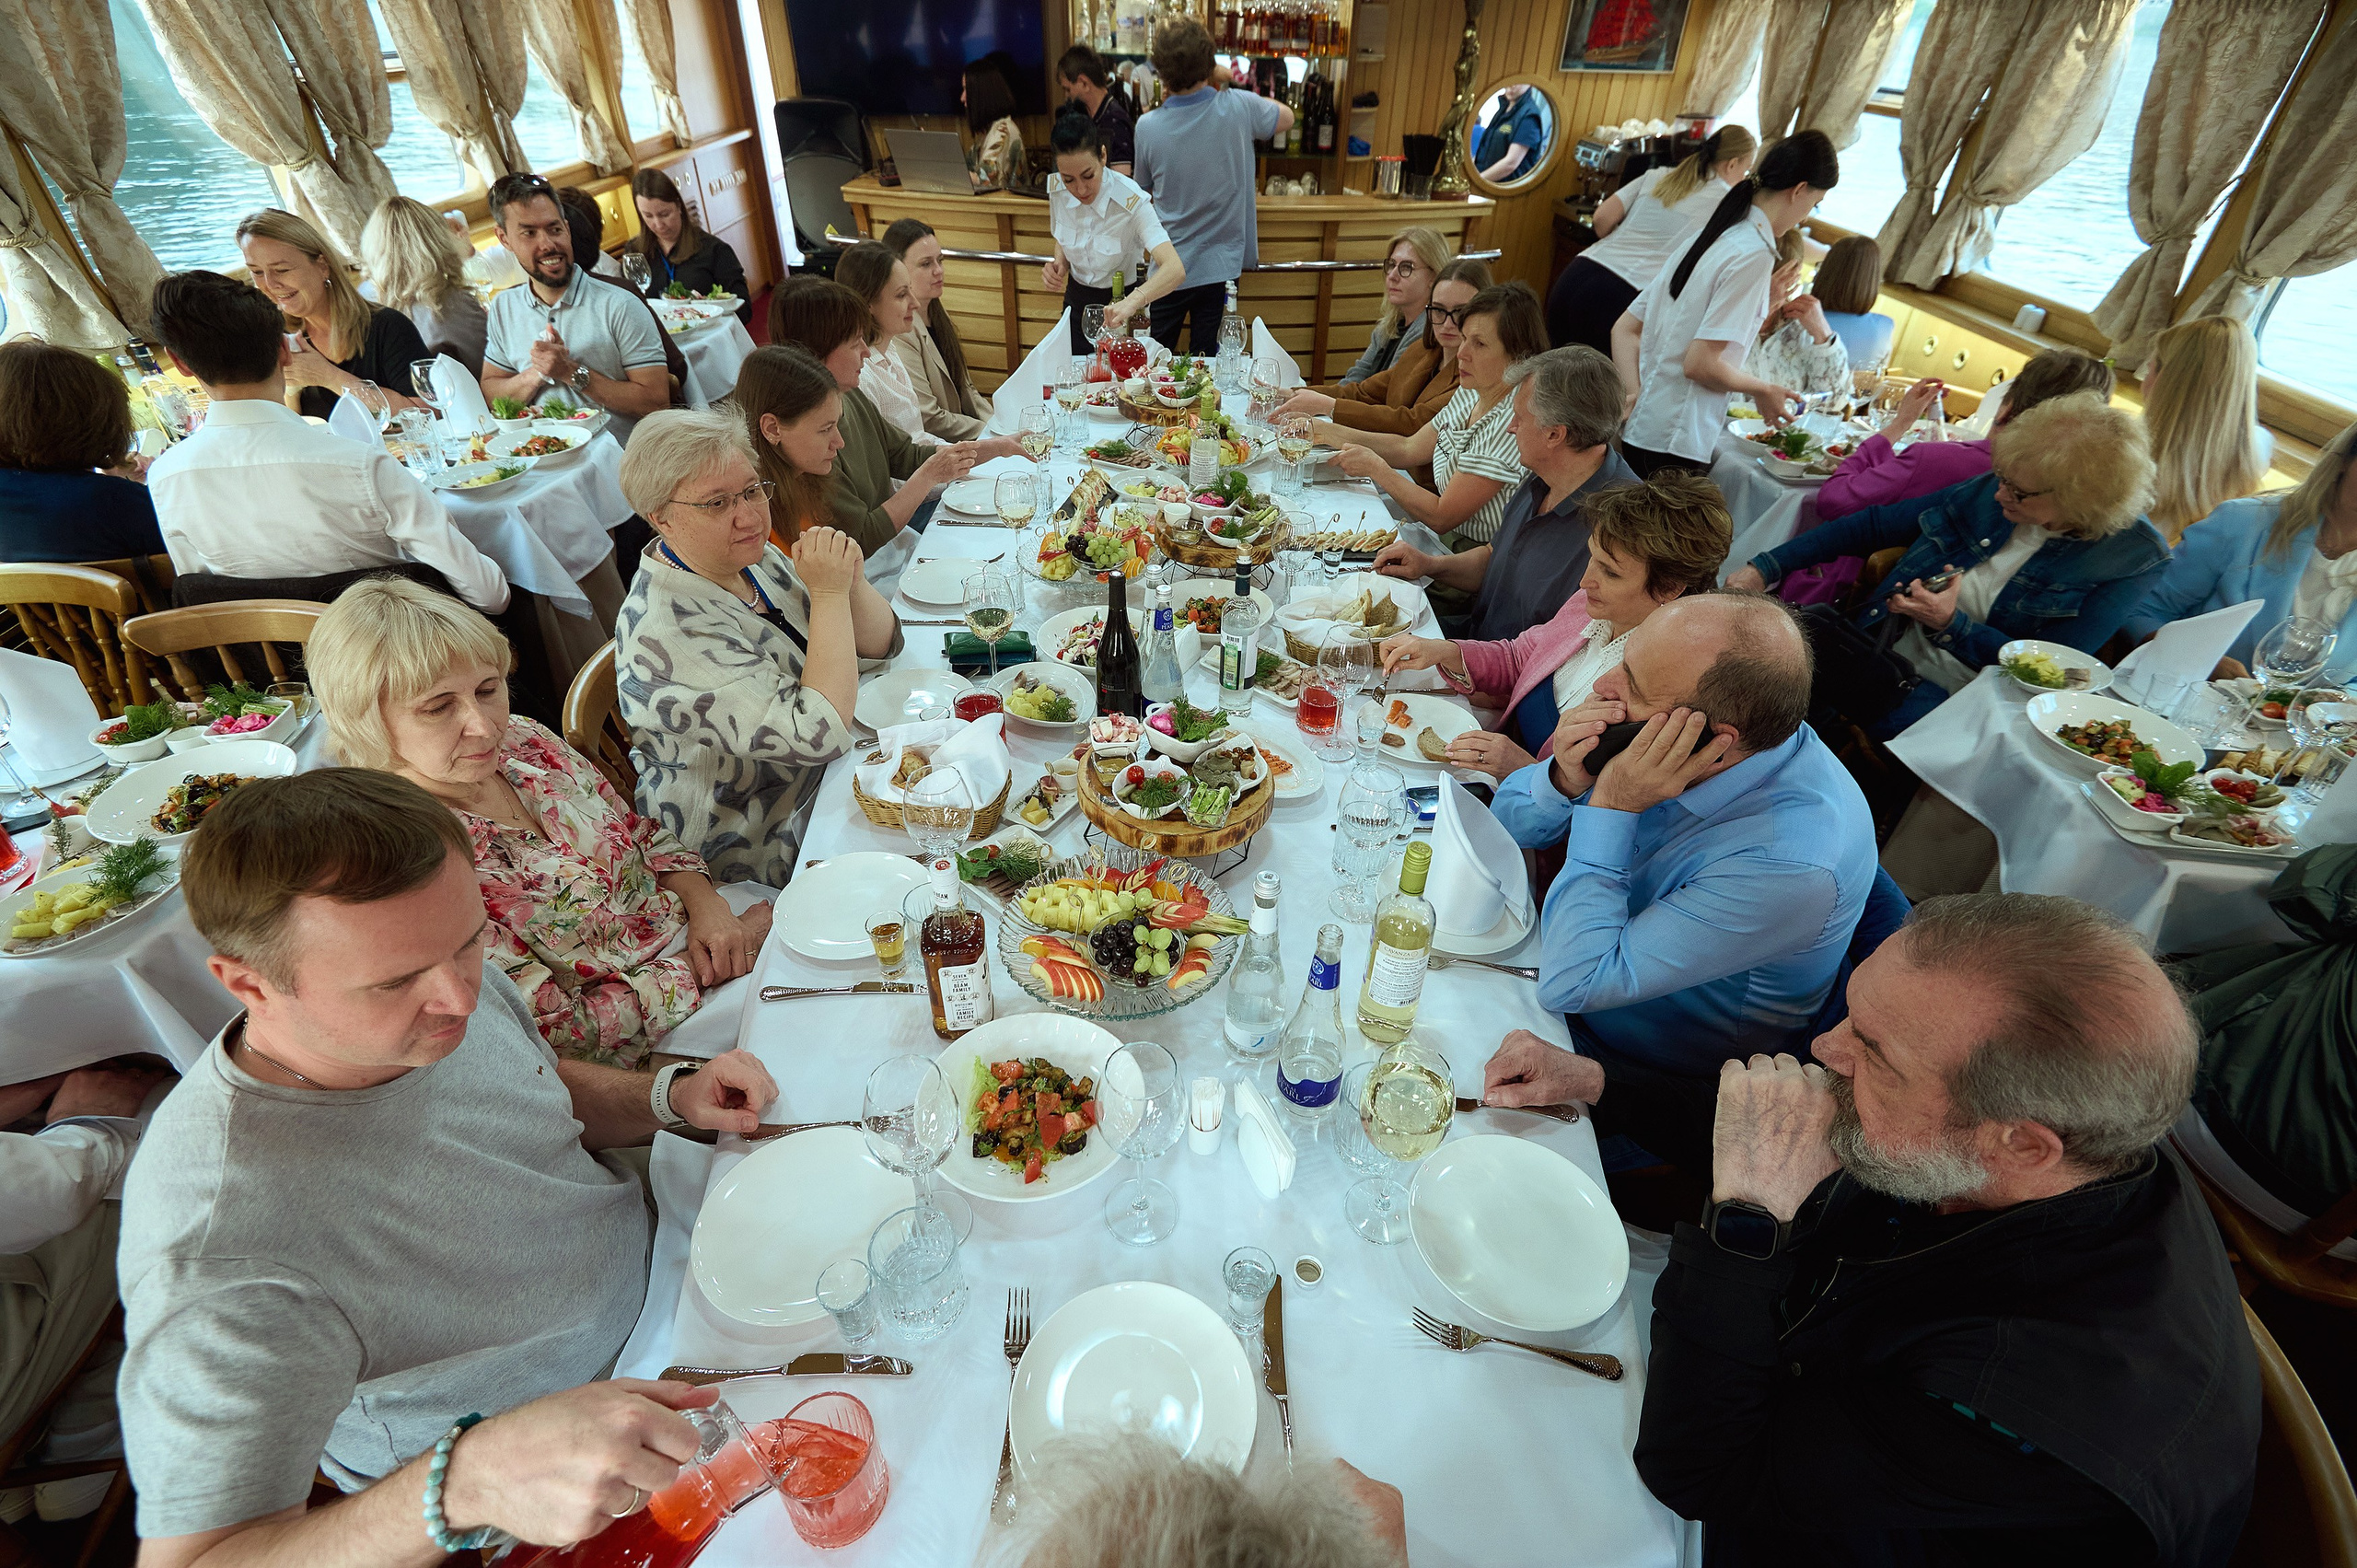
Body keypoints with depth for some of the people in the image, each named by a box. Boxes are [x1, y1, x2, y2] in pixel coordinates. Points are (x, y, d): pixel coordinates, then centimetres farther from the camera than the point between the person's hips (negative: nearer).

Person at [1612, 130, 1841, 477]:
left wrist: (1635, 396, -1)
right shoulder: (1754, 254, -12)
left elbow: (1624, 329, 11)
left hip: (1637, 430, 8)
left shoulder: (1710, 234, 14)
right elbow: (1700, 363, -19)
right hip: (1672, 447, -8)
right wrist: (1762, 390, -2)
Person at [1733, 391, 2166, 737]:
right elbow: (1872, 526, 11)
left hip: (1956, 694, -4)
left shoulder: (2134, 558, -4)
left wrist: (1952, 626, -20)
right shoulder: (1988, 492, 6)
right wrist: (1765, 569, 3)